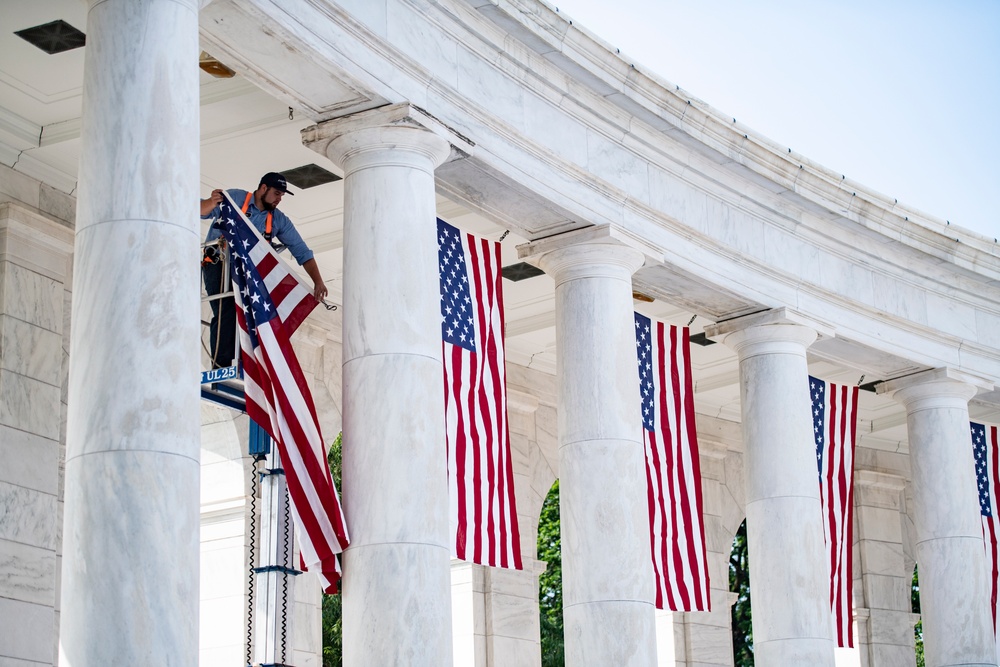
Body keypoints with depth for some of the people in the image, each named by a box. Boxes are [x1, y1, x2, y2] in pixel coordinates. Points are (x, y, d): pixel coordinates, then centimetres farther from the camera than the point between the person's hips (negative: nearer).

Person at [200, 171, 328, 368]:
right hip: (218, 265, -5)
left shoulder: (279, 220, 8)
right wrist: (213, 203, -31)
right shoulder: (234, 199, -4)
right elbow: (201, 212, -7)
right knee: (227, 311, -21)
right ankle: (220, 366, -24)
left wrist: (318, 281, -6)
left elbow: (301, 251, 5)